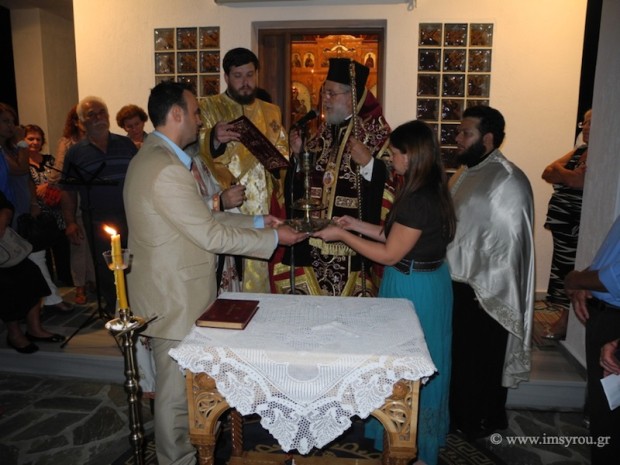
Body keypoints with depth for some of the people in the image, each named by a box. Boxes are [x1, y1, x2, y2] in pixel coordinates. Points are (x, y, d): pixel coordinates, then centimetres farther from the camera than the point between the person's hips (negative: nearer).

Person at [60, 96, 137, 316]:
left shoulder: (126, 144, 7)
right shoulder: (75, 152, 5)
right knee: (105, 269, 10)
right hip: (97, 223, 0)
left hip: (130, 217, 0)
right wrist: (70, 222, -4)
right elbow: (69, 191, 5)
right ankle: (113, 308, 28)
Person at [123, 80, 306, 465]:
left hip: (174, 291, 11)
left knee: (181, 384, 25)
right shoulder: (165, 169, -25)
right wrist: (274, 238, -12)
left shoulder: (155, 157, 10)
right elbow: (212, 236, -23)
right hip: (175, 299, -11)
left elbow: (202, 217, 12)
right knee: (177, 390, 9)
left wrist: (257, 221, 8)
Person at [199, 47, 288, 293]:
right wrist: (214, 138, -32)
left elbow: (283, 154, 19)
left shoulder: (271, 112, 16)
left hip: (264, 212, 4)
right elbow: (197, 151, -11)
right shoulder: (207, 108, 2)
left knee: (259, 277, 4)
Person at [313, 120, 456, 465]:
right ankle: (424, 435, 43)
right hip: (427, 281, 10)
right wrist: (359, 225, 9)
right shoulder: (431, 191, 5)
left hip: (414, 288, -10)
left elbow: (389, 254, -22)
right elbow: (401, 237, 10)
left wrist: (342, 235, -15)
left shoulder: (419, 199, -26)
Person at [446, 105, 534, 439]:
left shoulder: (508, 180, -18)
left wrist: (482, 292, -18)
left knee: (480, 361, 10)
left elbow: (507, 243, -21)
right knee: (455, 355, 21)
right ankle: (457, 415, 41)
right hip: (454, 285, 8)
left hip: (482, 293, -8)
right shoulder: (465, 172, 9)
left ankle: (482, 423, 33)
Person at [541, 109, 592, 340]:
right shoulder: (579, 151, 15)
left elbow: (579, 181, -24)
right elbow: (547, 173, 7)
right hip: (563, 222, 8)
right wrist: (570, 175, -12)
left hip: (579, 227, -8)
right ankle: (564, 317, 22)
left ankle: (566, 322, 9)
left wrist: (559, 170, -5)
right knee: (563, 268, 12)